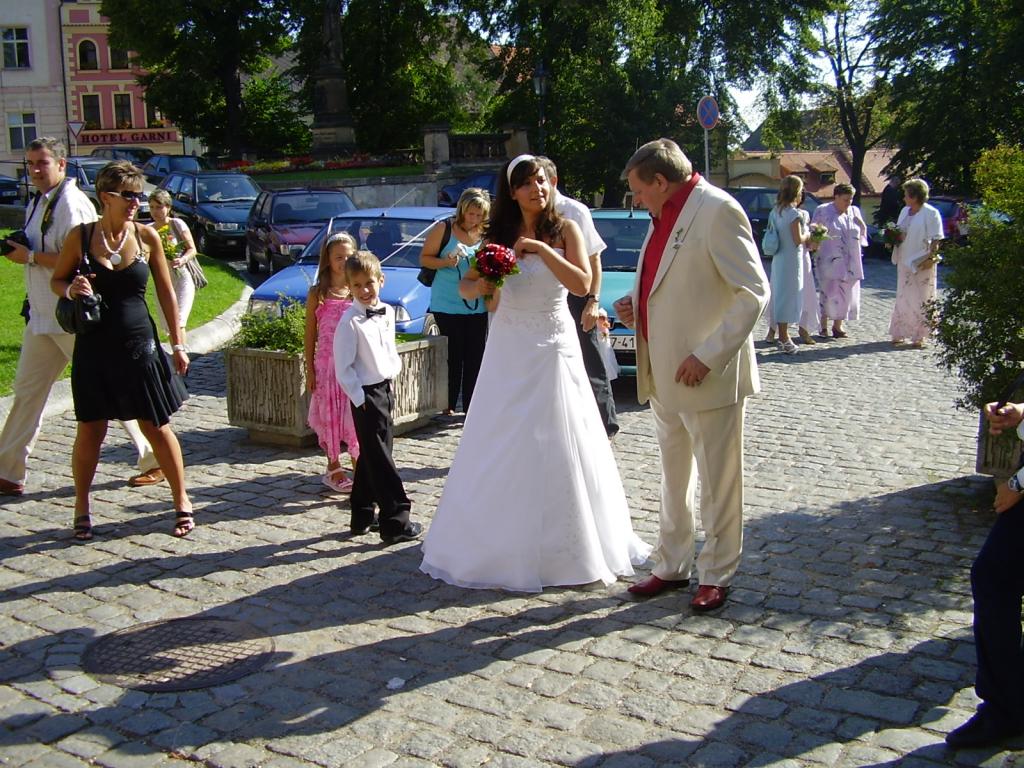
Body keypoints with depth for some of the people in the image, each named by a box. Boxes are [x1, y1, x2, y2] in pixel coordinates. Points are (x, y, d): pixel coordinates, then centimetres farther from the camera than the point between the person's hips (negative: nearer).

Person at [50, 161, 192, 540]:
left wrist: (177, 343, 4)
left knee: (157, 427, 5)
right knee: (90, 430, 5)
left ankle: (182, 501, 19)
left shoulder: (147, 236, -2)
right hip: (94, 348, 0)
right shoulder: (81, 236, -4)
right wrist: (71, 289, -15)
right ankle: (82, 507, 24)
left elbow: (166, 293, 5)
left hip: (139, 345, 0)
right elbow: (56, 280, 9)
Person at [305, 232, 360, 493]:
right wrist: (310, 371, 0)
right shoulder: (318, 293, 0)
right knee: (330, 415, 8)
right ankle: (334, 468, 21)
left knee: (355, 415, 0)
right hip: (327, 364, 0)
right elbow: (310, 335, 2)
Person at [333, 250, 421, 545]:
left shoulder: (387, 312, 6)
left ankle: (363, 517, 28)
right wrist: (359, 398, -15)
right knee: (380, 459, -4)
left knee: (372, 456, 16)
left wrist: (395, 368, 10)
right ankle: (395, 523, 1)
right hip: (366, 394, -8)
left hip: (385, 389, 8)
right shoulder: (350, 322, -15)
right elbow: (343, 368, -14)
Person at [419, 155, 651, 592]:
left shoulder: (565, 230, -1)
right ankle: (504, 543, 17)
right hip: (509, 348, 2)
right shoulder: (499, 236, 4)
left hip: (554, 346, -2)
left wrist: (541, 249, -18)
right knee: (503, 447, 4)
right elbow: (467, 285, 7)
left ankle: (565, 546, 18)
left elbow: (582, 284, -12)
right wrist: (479, 287, -15)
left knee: (557, 445, 3)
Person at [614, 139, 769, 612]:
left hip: (707, 376, -9)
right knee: (673, 477, 18)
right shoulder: (664, 217, 12)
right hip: (663, 376, 9)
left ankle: (716, 575, 19)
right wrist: (636, 306, 4)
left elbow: (753, 292, -19)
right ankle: (672, 566, 31)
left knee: (717, 482, 6)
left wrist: (708, 355, -23)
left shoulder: (718, 210, -14)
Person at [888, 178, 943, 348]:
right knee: (902, 297, 10)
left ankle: (919, 335, 3)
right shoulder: (905, 211, 13)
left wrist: (931, 257, -20)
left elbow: (936, 239, -12)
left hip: (921, 264, -7)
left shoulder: (931, 213, -9)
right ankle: (899, 333, 16)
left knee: (920, 299, -3)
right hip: (904, 262, 7)